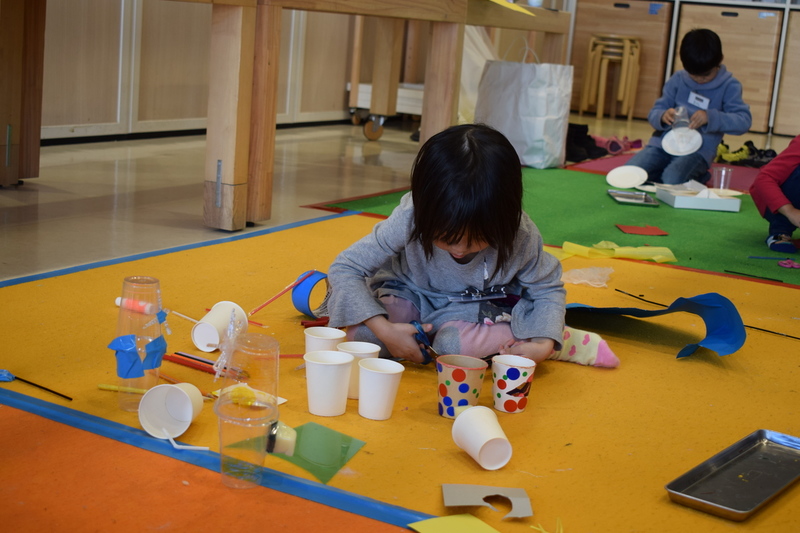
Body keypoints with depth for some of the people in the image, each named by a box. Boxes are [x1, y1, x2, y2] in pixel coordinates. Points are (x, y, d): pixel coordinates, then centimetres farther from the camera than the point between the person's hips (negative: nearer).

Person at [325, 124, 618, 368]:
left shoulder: (520, 236, -28)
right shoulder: (408, 222, -33)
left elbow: (547, 288, -9)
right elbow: (344, 269, -26)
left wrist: (544, 343, -27)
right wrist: (384, 329, -37)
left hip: (478, 306, -2)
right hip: (412, 294, 2)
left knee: (453, 344, -36)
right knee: (362, 333, -29)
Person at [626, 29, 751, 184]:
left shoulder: (729, 86, -1)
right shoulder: (677, 80, 8)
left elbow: (744, 120, -11)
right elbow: (653, 113, 8)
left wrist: (711, 117, -28)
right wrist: (663, 117, -18)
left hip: (698, 150, -4)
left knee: (672, 179, -33)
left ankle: (696, 177, 3)